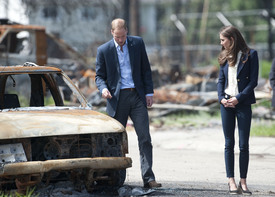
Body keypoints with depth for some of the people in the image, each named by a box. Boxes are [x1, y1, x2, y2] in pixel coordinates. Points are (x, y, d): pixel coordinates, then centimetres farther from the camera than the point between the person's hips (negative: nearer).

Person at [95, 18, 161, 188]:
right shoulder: (104, 50, 1)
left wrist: (149, 92, 3)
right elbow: (99, 75, 5)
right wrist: (103, 88, -16)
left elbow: (146, 69, 9)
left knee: (145, 138, -6)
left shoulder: (138, 43, 5)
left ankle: (148, 178, -6)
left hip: (137, 97, 1)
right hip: (117, 98, -1)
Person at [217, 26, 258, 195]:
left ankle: (243, 181, 5)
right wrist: (221, 98, -5)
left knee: (244, 145, -1)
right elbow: (221, 80, 13)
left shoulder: (250, 55, -3)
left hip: (243, 103, -4)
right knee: (229, 144, 3)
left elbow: (253, 81, -6)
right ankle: (231, 181, 6)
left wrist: (238, 98, -14)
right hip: (227, 103, 4)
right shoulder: (225, 57, 12)